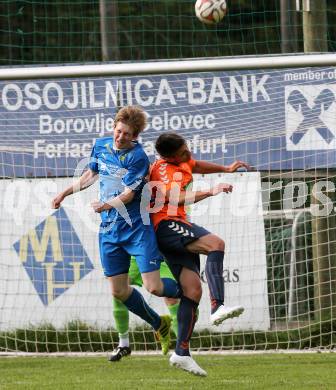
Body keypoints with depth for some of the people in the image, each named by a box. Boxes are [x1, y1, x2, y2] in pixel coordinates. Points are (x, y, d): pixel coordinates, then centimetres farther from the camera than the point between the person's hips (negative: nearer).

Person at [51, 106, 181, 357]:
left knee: (153, 287, -13)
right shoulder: (101, 146, 5)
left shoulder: (138, 157, -16)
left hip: (137, 227, -6)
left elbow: (128, 195, -21)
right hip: (109, 230, 6)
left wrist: (107, 205, -37)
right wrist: (66, 193, 27)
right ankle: (160, 325, 28)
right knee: (119, 291, 7)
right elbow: (92, 174, 24)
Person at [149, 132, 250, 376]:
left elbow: (195, 166, 41)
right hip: (167, 225, -10)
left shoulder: (182, 162, 16)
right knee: (216, 243, -30)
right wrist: (210, 192, -38)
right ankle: (218, 307, -44)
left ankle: (182, 353, -4)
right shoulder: (164, 169, -13)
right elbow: (177, 198, -31)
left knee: (192, 289, -1)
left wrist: (226, 169, 44)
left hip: (174, 233, 10)